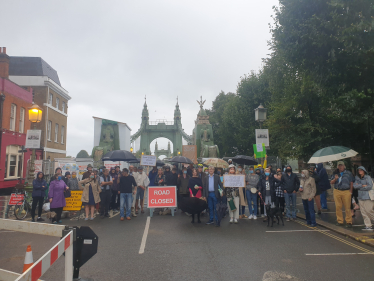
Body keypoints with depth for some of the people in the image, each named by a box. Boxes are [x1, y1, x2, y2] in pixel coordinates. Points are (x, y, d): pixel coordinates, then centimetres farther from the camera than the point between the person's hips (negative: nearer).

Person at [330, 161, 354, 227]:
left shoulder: (348, 173, 7)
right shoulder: (336, 174, 13)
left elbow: (351, 183, 7)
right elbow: (331, 182, 9)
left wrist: (350, 191, -1)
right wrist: (335, 179, -11)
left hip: (346, 192, -2)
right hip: (337, 191, 2)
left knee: (347, 207, -2)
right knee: (338, 207, 3)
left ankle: (349, 222, 7)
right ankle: (340, 221, 13)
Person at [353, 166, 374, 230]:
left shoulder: (368, 177, -2)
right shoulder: (357, 178, 12)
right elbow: (354, 186, -1)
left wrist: (359, 187, -5)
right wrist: (362, 185, -13)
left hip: (368, 197, -5)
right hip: (361, 197, 5)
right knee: (363, 212, 3)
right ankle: (368, 225, 9)